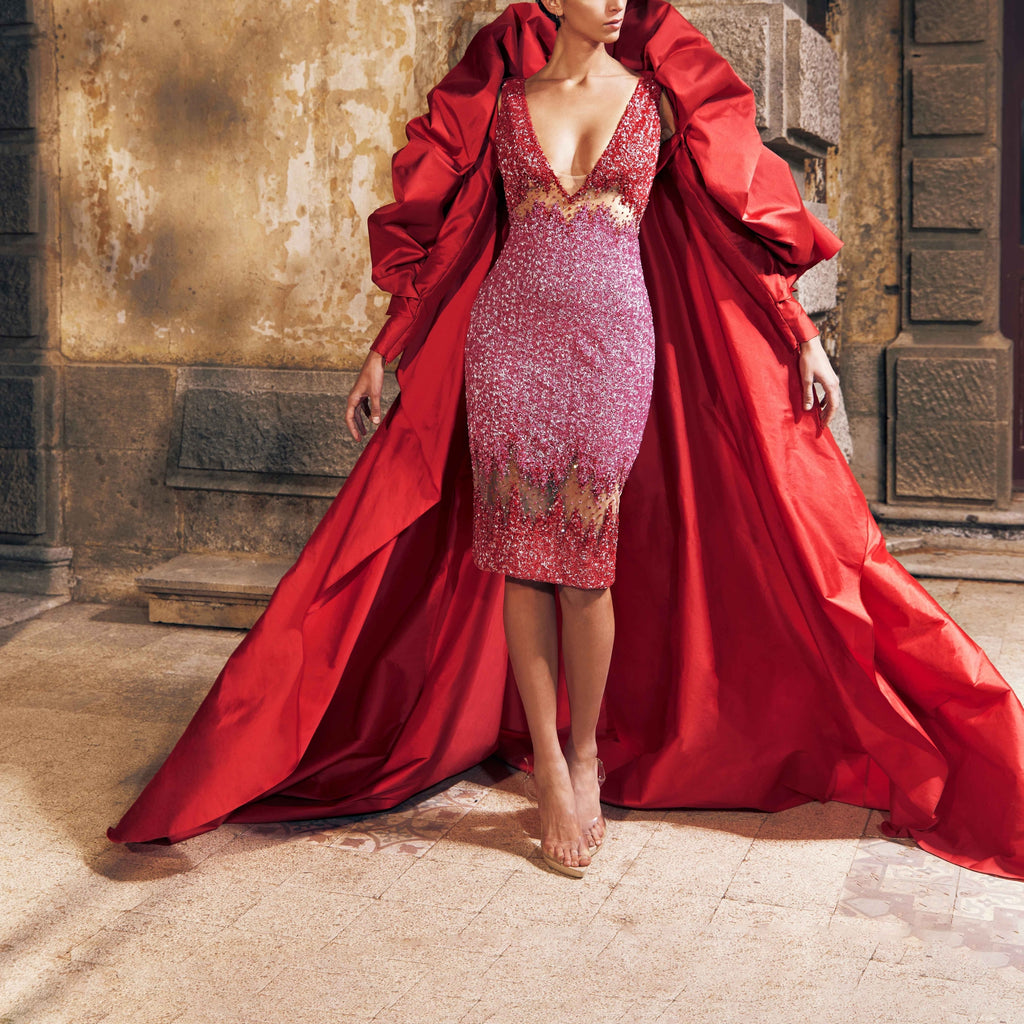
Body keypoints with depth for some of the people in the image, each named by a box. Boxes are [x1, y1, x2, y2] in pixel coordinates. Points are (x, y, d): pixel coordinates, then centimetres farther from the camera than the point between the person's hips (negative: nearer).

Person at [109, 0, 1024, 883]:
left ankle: (588, 752, 17)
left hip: (615, 343, -1)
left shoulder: (658, 96, 8)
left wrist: (803, 336, 3)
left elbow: (743, 217, 8)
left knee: (587, 559, -2)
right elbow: (435, 230, 12)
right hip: (508, 338, 1)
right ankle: (548, 767, 10)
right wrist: (385, 352, 10)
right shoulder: (498, 95, 9)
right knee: (519, 552, -1)